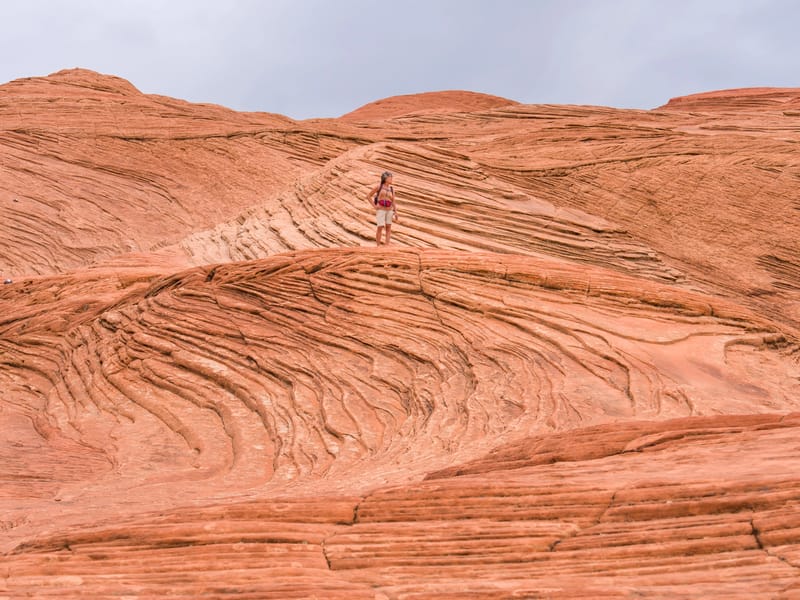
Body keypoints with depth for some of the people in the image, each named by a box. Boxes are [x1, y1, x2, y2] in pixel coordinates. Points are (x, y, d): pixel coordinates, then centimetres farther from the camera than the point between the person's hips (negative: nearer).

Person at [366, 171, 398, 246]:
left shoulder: (392, 189, 7)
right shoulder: (378, 187, -5)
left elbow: (393, 201, 8)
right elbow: (368, 197, 0)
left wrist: (395, 212, -1)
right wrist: (374, 206, -7)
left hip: (389, 210, 5)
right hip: (380, 210, -5)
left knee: (388, 228, 2)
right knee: (380, 228, -9)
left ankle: (387, 246, 6)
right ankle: (378, 246, 1)